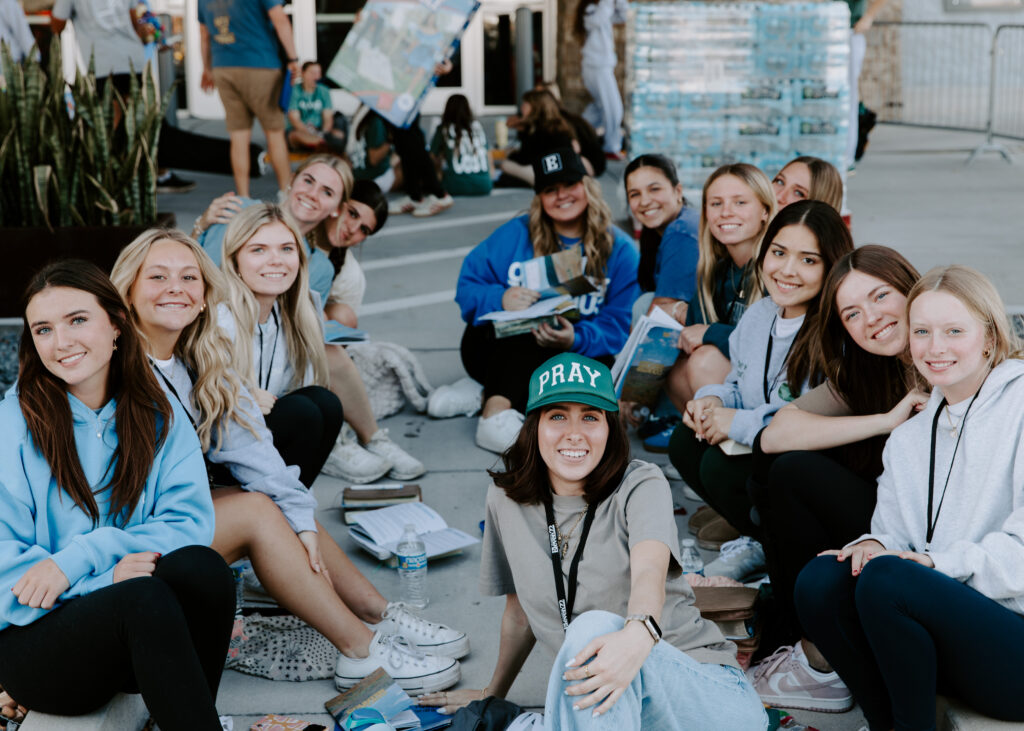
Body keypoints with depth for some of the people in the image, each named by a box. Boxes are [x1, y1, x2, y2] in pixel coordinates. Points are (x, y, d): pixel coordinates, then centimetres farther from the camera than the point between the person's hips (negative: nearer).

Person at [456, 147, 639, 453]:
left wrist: (575, 339, -32)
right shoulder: (517, 234, 0)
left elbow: (617, 327, -10)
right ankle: (494, 415, -44)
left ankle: (488, 397, -31)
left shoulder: (619, 250, -2)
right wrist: (500, 299, -29)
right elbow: (467, 287, -5)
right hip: (499, 349, 0)